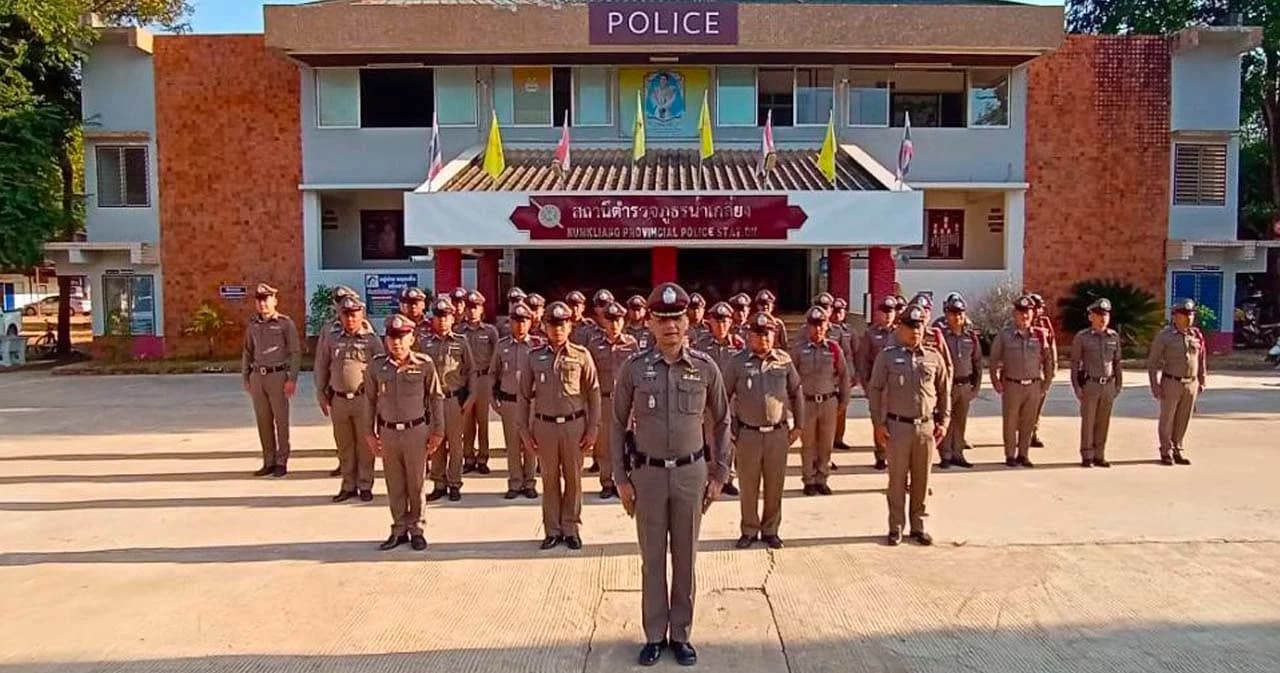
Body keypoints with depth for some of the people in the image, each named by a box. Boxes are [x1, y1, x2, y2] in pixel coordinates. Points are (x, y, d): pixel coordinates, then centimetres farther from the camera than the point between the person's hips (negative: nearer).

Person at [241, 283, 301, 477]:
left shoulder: (285, 323, -3)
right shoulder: (253, 325, 11)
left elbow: (295, 352, -6)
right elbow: (247, 353, 17)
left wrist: (292, 379, -12)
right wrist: (245, 378, 12)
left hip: (277, 375, -5)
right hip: (257, 376, 5)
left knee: (281, 420, 0)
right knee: (263, 421, 8)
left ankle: (281, 462, 8)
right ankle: (269, 462, 16)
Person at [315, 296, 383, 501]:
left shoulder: (372, 340, -1)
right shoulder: (332, 341, 8)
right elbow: (321, 369, 13)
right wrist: (321, 395, 10)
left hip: (363, 399, -3)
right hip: (338, 400, 3)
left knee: (365, 445, 3)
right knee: (344, 446, 11)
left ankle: (365, 486, 13)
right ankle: (348, 486, 22)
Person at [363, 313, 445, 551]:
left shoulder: (424, 364, -8)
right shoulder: (376, 366, -3)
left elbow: (436, 398, 0)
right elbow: (370, 400, 7)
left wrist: (438, 431, -1)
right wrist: (369, 433, 7)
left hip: (416, 430, -2)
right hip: (388, 432, 2)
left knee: (416, 483, 8)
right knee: (394, 485, 12)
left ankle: (416, 529, 23)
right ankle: (399, 529, 25)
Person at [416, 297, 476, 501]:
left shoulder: (461, 342, 1)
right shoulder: (423, 342, 4)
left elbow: (471, 371, 3)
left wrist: (470, 398, -2)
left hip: (455, 399, -1)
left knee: (455, 443, 6)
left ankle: (454, 484, 16)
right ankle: (439, 484, 18)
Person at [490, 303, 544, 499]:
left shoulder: (538, 344, -3)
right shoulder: (502, 346, 5)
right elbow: (493, 374, 13)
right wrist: (495, 398, 7)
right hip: (508, 401, 2)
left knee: (531, 444, 7)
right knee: (512, 445, 9)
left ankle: (529, 483, 19)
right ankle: (514, 483, 19)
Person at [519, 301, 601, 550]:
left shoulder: (581, 355, -1)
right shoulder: (535, 356, 2)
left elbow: (594, 393, 1)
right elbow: (524, 395, 7)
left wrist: (593, 429, -2)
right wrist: (524, 430, 4)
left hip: (574, 424, -1)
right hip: (544, 425, 1)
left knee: (573, 478, 7)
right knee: (549, 478, 9)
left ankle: (571, 529, 20)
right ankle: (552, 530, 20)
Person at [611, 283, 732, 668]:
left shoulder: (705, 367, -4)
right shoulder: (634, 368, -5)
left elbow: (721, 422, 6)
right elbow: (618, 425, 2)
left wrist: (719, 475, 4)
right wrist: (620, 479, 0)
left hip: (691, 472, 1)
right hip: (648, 473, 0)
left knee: (686, 558, 10)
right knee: (653, 559, 10)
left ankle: (681, 635, 25)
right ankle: (655, 636, 24)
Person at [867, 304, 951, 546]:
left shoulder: (934, 357, 4)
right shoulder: (887, 356, -2)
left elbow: (944, 391, 13)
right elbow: (875, 390, 0)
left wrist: (943, 421, 8)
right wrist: (878, 423, -4)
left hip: (926, 426, 2)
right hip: (897, 426, -2)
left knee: (921, 479, 10)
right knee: (897, 478, 5)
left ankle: (918, 526, 24)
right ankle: (896, 527, 17)